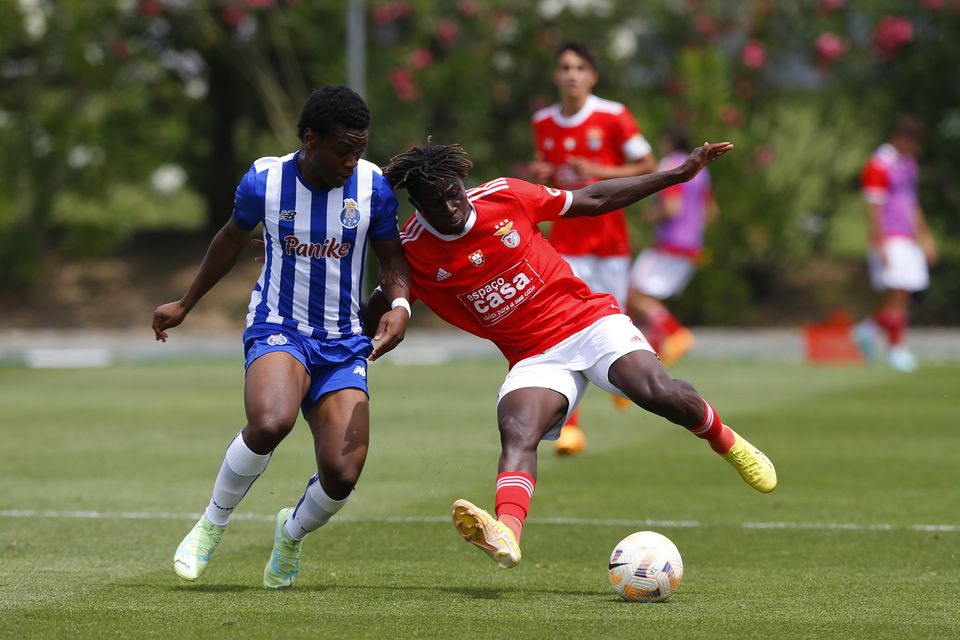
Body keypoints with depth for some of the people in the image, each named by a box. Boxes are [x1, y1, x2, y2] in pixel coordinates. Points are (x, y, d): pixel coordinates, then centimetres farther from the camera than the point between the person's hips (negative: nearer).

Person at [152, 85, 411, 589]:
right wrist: (184, 305, 24)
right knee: (270, 422, -35)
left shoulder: (373, 187, -6)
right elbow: (232, 239, 14)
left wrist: (400, 304, -14)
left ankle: (292, 532, 24)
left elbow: (392, 256, 8)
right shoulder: (263, 182, -6)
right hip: (277, 329, -2)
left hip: (344, 344, 2)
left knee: (342, 475, -13)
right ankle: (212, 524, -9)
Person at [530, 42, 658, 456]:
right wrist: (542, 176, -5)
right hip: (565, 240, 2)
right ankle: (570, 428, -13)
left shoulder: (613, 117, -7)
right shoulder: (543, 123, 5)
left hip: (608, 239, -2)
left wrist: (600, 172, -17)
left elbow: (649, 169, -4)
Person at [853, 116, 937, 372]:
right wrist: (880, 244, -20)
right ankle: (896, 348, -4)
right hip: (889, 240, -9)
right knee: (897, 294, -9)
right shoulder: (879, 166, -11)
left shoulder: (908, 163, 18)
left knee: (901, 296, 6)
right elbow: (873, 207, -15)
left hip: (908, 240, 9)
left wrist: (925, 236, 24)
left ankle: (869, 327, 23)